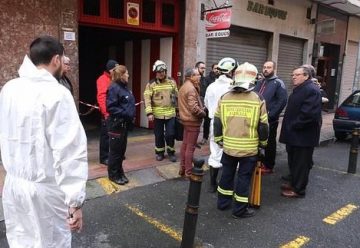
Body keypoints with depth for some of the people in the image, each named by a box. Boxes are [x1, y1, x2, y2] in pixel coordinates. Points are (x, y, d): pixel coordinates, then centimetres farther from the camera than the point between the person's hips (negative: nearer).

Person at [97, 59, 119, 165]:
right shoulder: (103, 79, -10)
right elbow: (101, 97, -18)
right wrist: (106, 112, -22)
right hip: (107, 114, -8)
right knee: (106, 135, -1)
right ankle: (104, 157, 8)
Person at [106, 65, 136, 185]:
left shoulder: (124, 87, 11)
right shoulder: (114, 88, -16)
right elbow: (111, 107, -21)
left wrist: (131, 115, 8)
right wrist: (125, 114, -21)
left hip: (125, 123, 9)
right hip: (117, 124, -9)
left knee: (122, 149, 16)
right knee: (115, 150, 3)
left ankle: (119, 172, 29)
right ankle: (113, 174, 17)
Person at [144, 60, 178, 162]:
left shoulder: (172, 82, 6)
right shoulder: (151, 84, -2)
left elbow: (176, 96, 12)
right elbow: (147, 98, -7)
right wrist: (149, 112, -15)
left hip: (171, 114, 1)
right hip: (157, 114, -1)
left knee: (170, 134, 2)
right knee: (159, 135, 9)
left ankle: (171, 152, 22)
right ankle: (159, 152, 27)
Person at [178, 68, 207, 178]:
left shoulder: (184, 87, 13)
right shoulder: (191, 89, -19)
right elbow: (194, 108, -27)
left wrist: (200, 105, 8)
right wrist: (203, 113, -11)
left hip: (186, 119, 10)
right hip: (193, 121, -10)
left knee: (185, 145, 15)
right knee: (190, 147, -3)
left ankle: (182, 169, 25)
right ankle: (188, 172, 6)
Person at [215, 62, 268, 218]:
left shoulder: (224, 98, -3)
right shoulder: (258, 100, -10)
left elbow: (217, 121, 3)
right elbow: (263, 126, -5)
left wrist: (218, 139, 16)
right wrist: (263, 142, 11)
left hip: (228, 146, 3)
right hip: (249, 148, -3)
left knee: (227, 174, 18)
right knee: (244, 178, 8)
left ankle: (223, 202, 32)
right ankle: (240, 209, 18)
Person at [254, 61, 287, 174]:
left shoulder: (278, 83, -7)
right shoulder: (260, 82, 13)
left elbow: (282, 101, -16)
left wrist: (271, 115, -18)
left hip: (270, 120, -6)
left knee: (269, 143, 7)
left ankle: (268, 166, 18)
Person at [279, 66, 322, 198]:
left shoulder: (312, 90, -18)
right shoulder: (298, 89, 15)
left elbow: (309, 113, -26)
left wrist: (294, 126, -19)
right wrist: (289, 126, 12)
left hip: (303, 135, -10)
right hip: (295, 133, 10)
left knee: (301, 163, 2)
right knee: (293, 161, 19)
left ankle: (298, 189, 13)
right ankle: (294, 182, 34)